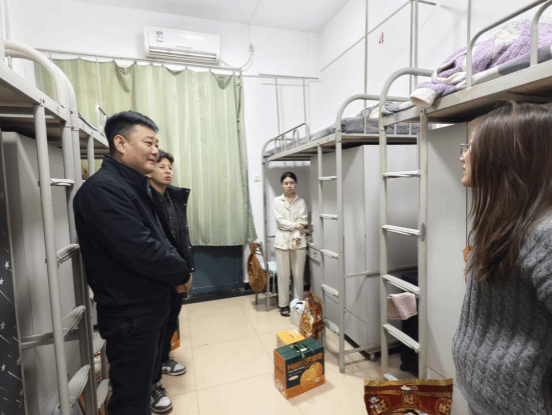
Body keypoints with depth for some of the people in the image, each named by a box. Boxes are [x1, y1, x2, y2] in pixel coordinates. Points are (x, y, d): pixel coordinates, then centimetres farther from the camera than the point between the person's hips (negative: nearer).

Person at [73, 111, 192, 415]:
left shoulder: (135, 187, 10)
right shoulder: (103, 189, -22)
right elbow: (141, 251, -30)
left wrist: (176, 268, -4)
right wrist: (181, 272, -13)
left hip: (151, 307, 9)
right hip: (130, 315, -9)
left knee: (146, 379, 27)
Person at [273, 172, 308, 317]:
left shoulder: (301, 202, 4)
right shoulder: (277, 201, 5)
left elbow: (302, 222, -4)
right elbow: (280, 221, -4)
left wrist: (296, 239, -15)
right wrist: (295, 225, -12)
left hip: (298, 241, 0)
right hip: (282, 241, 0)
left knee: (298, 275, 5)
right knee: (283, 275, 5)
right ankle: (284, 304, 18)